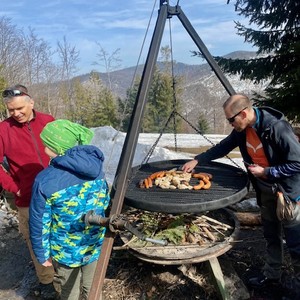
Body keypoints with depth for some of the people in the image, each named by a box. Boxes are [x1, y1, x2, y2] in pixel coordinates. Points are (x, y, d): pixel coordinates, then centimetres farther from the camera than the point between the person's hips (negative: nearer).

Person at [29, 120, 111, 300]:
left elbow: (39, 224, -14)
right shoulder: (95, 167, -10)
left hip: (66, 250, -3)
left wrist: (42, 254, 1)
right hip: (96, 244, 4)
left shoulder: (45, 180, -23)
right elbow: (105, 202, 1)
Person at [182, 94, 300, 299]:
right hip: (265, 190, 7)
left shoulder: (276, 127, -28)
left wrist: (266, 172, -23)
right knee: (271, 236, 19)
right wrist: (197, 160, -1)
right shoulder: (242, 130, -5)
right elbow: (223, 147, 6)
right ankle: (272, 275, 36)